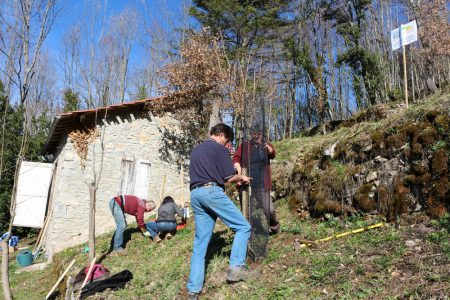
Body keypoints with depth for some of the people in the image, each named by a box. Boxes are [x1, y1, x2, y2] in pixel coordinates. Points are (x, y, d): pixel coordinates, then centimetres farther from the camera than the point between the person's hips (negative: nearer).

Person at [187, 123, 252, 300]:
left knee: (200, 243, 8)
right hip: (212, 192, -7)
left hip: (195, 194, 7)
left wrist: (233, 179, 36)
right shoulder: (219, 148, 3)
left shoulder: (195, 150, 26)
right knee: (243, 227, 2)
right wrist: (241, 178, 20)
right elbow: (229, 177, -2)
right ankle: (236, 267, -11)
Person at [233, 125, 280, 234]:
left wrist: (267, 147, -35)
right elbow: (236, 158, 0)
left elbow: (272, 154, -13)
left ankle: (275, 227, 24)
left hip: (262, 185, -1)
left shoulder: (267, 145, 9)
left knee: (269, 209, -5)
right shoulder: (244, 146, 9)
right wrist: (239, 171, -19)